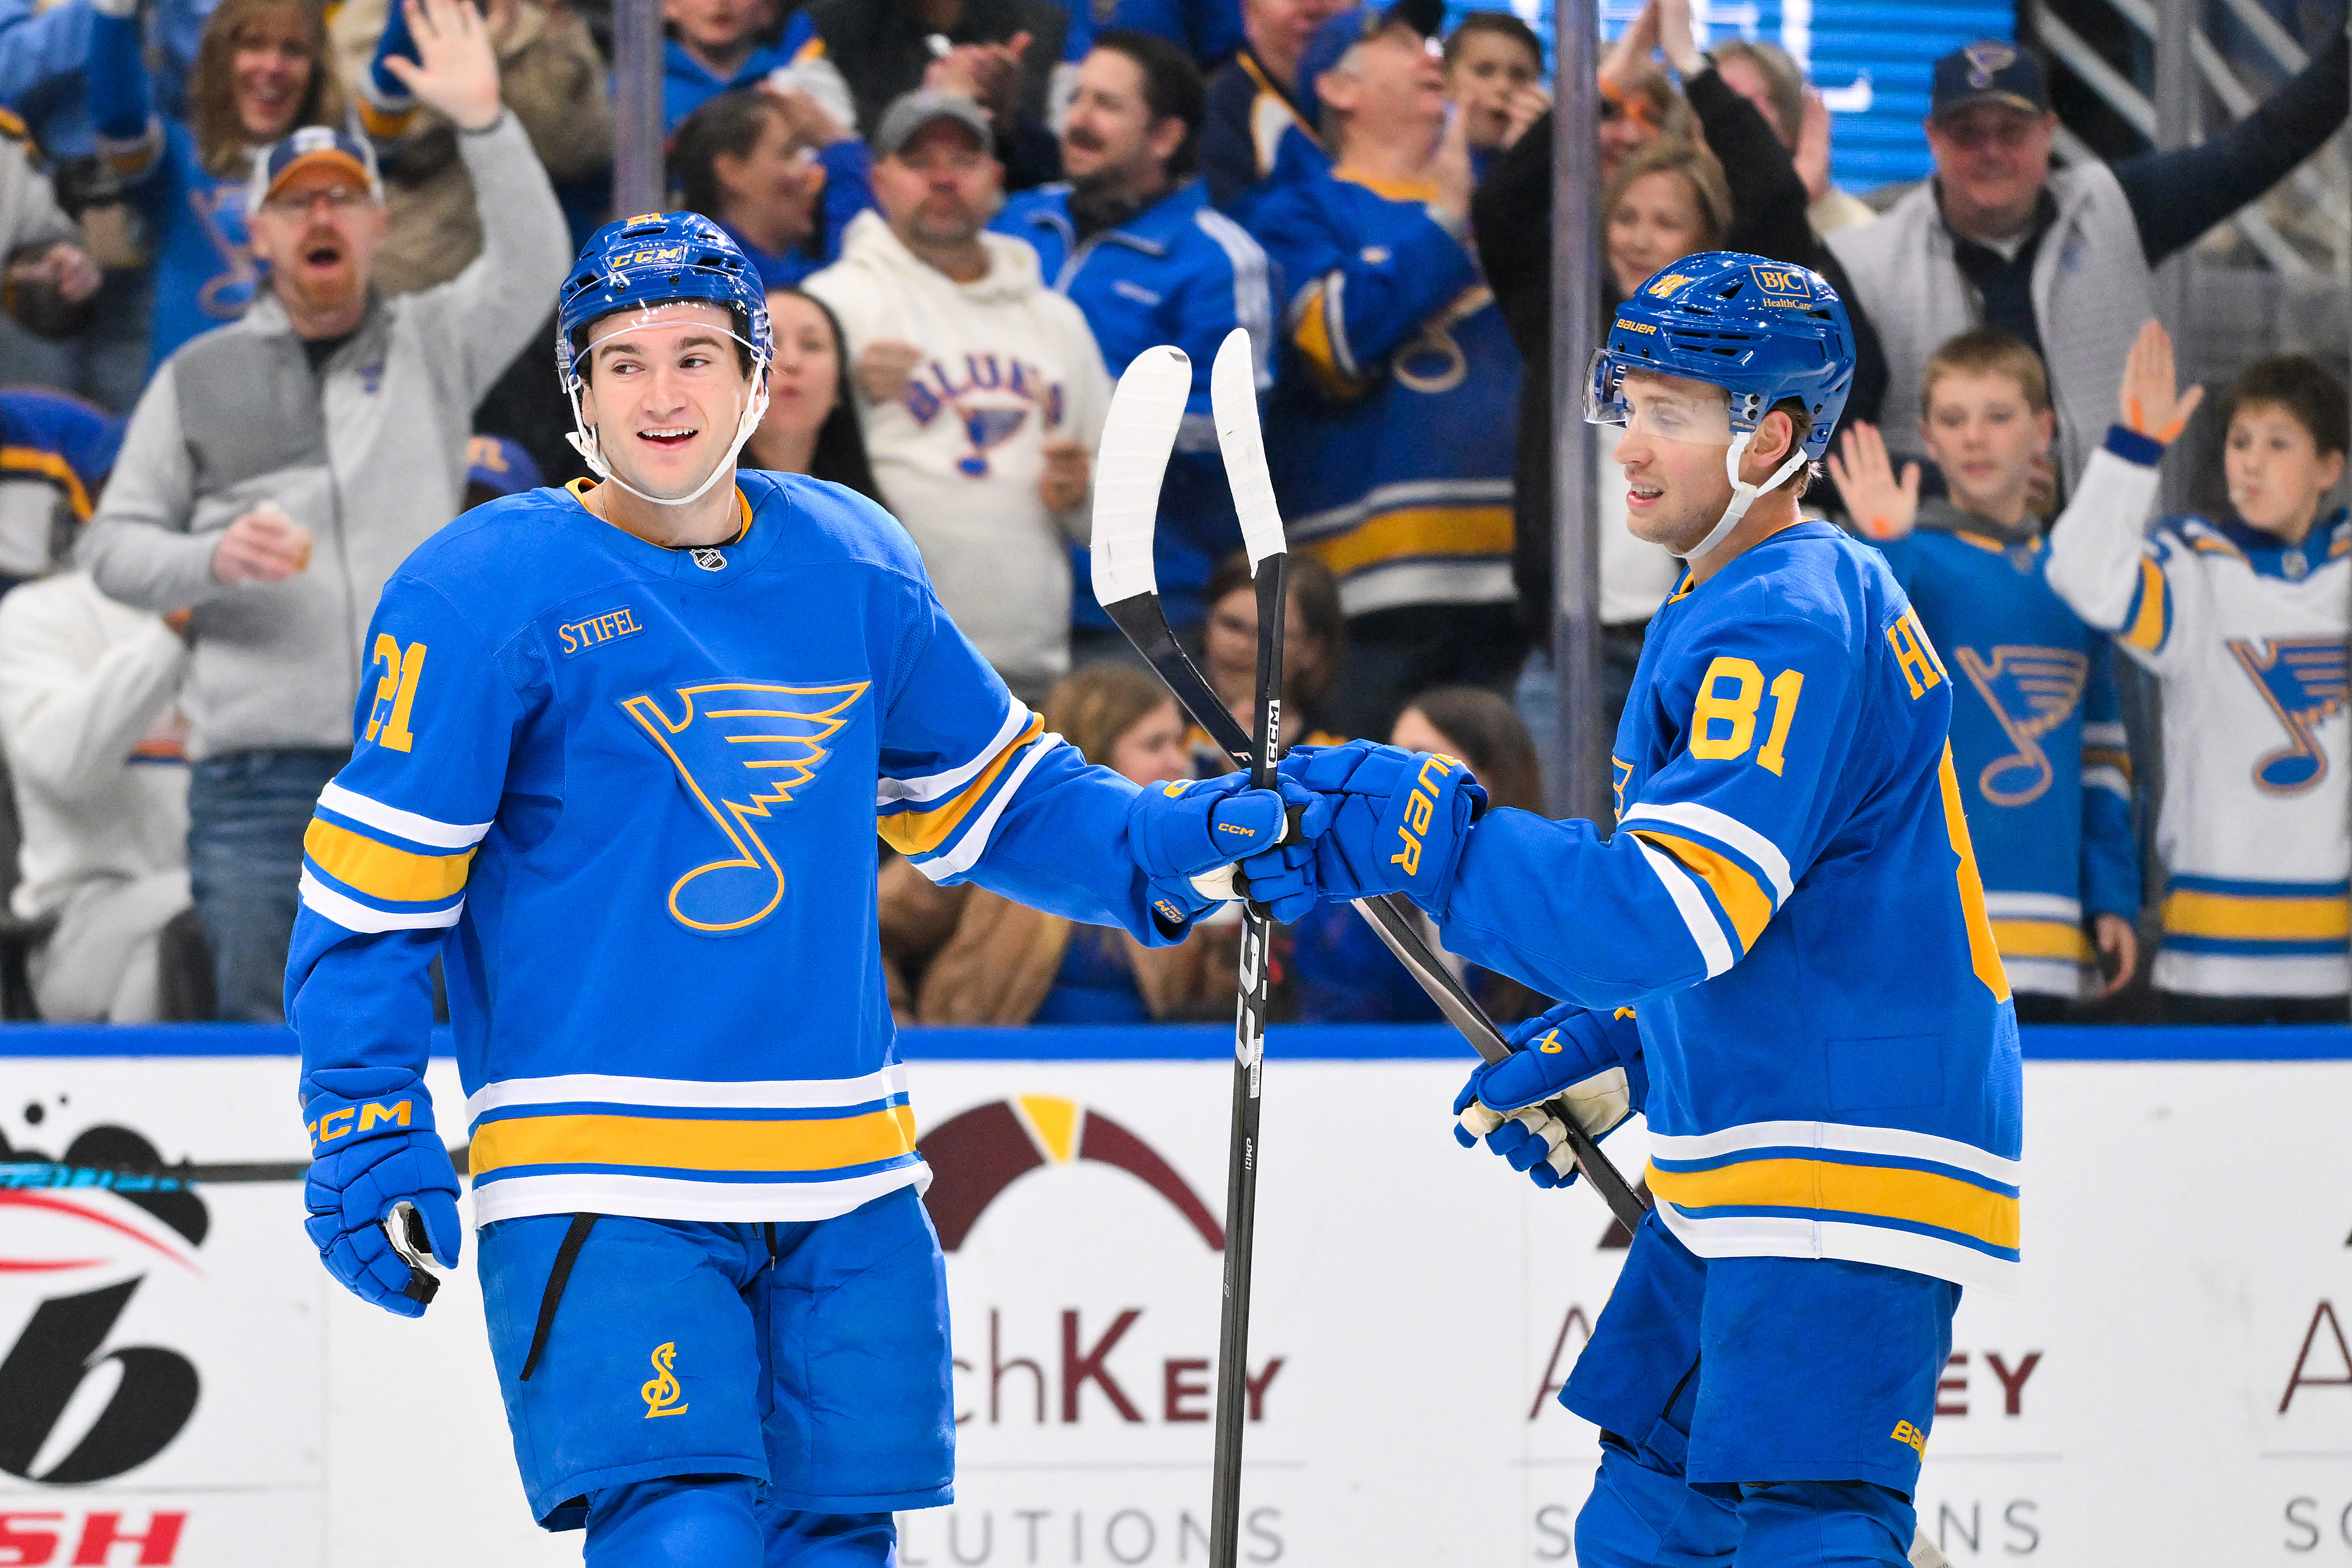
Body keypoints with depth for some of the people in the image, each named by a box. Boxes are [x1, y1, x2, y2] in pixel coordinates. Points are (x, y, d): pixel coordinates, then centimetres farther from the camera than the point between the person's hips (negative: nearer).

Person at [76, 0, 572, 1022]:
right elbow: (110, 545, 13)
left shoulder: (433, 346, 14)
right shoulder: (199, 379, 16)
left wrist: (484, 124, -17)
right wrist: (212, 559, -8)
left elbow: (532, 267, -4)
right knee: (262, 1037, -3)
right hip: (256, 772, 0)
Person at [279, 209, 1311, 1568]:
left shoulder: (852, 565, 8)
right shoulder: (485, 592, -8)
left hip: (843, 1179, 5)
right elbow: (372, 884, -5)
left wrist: (1174, 846, 6)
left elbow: (987, 800, 21)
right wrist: (369, 1127, -10)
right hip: (599, 1184, -5)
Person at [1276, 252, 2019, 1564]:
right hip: (1748, 1182, 11)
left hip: (1850, 1185, -11)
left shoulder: (1797, 630, -18)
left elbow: (1673, 915, -28)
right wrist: (1598, 1057, 19)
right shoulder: (1728, 616, 17)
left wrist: (1414, 831, -27)